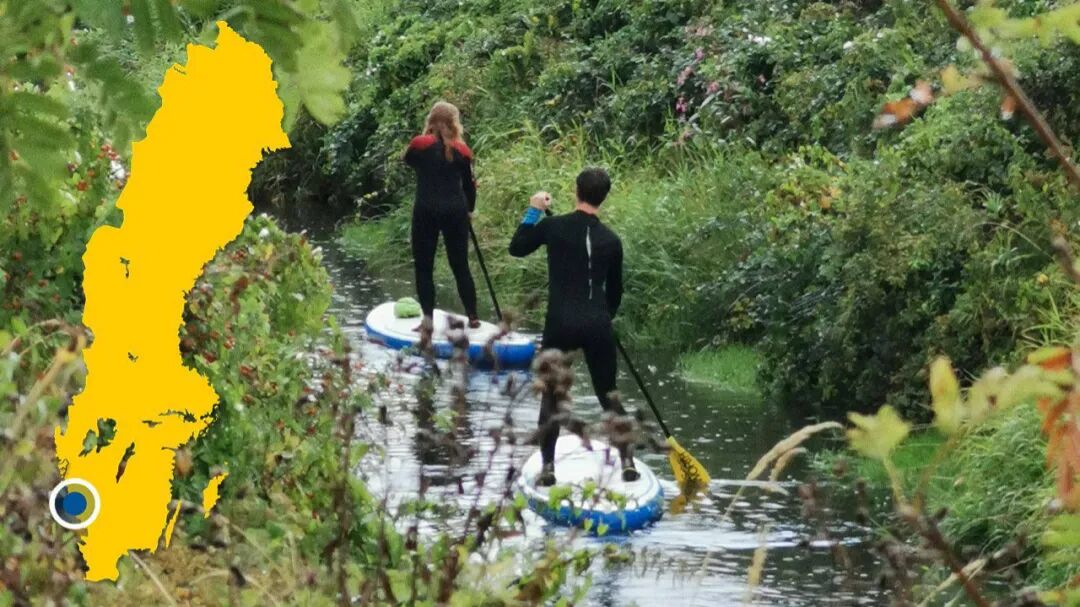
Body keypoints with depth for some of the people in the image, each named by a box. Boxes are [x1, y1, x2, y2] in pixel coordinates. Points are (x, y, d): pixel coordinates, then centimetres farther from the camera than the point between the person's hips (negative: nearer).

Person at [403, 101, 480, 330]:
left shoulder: (420, 145, -4)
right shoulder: (461, 150, 1)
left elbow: (408, 160, 18)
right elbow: (469, 184, 8)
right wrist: (469, 209, 24)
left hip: (426, 210, -2)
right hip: (456, 210, 2)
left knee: (424, 266, 4)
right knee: (460, 265, 12)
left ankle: (428, 319, -1)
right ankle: (472, 317, 15)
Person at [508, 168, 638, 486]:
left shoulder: (552, 226, -4)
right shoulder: (611, 240, 2)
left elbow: (516, 247, 13)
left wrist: (534, 211, 20)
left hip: (560, 325, -1)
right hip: (598, 326, 1)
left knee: (551, 396, 12)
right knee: (608, 395, 15)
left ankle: (548, 467, 8)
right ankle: (627, 462, 11)